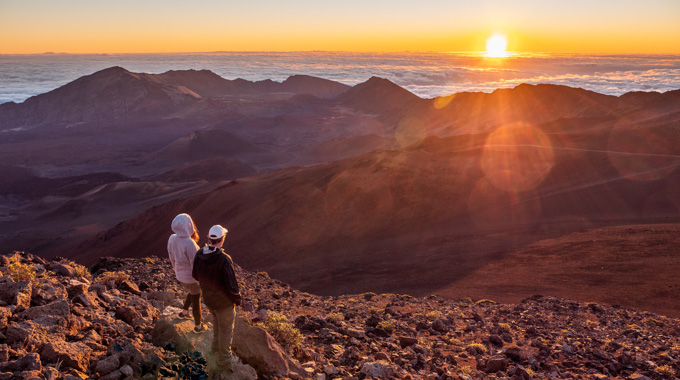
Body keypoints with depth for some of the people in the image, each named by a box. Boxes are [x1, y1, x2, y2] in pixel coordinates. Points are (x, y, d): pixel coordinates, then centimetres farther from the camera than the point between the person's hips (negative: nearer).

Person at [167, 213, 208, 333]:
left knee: (193, 292, 35)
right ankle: (198, 326, 38)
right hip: (191, 277, -7)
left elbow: (172, 257, 3)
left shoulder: (172, 239, -13)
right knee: (196, 301, 18)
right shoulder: (189, 244, -36)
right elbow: (195, 264, -26)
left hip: (180, 275, 7)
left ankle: (183, 313, 51)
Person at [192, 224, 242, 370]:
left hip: (208, 298, 6)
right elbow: (232, 285, -27)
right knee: (226, 330, 16)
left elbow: (196, 275, 2)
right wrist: (237, 299, -8)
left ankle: (216, 347, 54)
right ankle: (223, 360, 33)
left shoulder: (199, 254, -15)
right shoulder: (224, 260, -35)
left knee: (218, 321, 33)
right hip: (224, 302, -6)